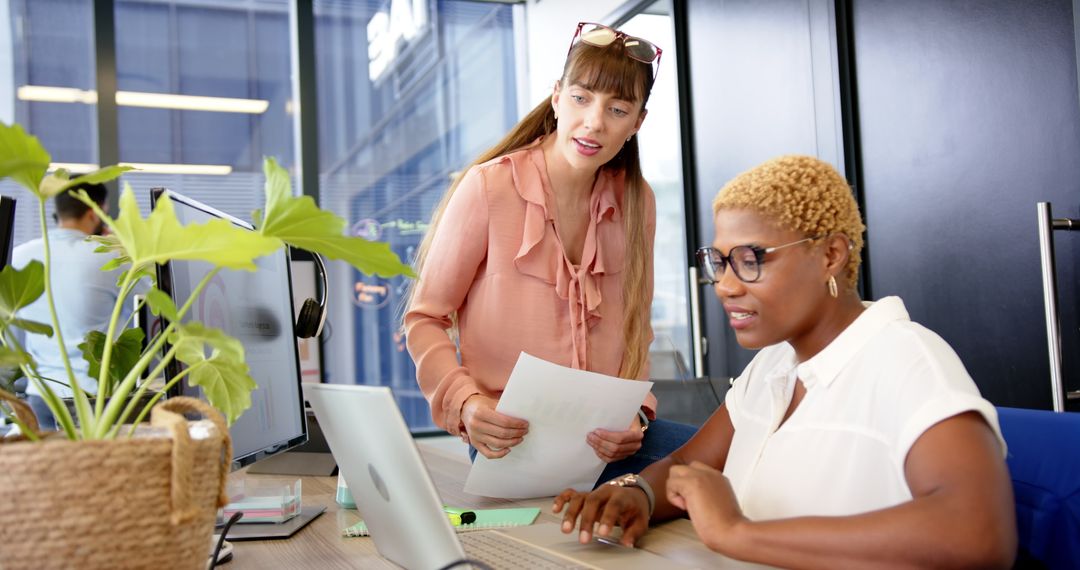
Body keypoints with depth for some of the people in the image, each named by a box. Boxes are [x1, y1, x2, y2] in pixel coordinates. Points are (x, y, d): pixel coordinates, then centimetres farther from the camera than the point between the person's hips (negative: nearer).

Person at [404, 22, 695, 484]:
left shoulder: (636, 200, 6)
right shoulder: (489, 186, -9)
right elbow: (425, 319, -3)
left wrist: (634, 412, -5)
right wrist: (466, 403, -20)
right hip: (510, 441, -5)